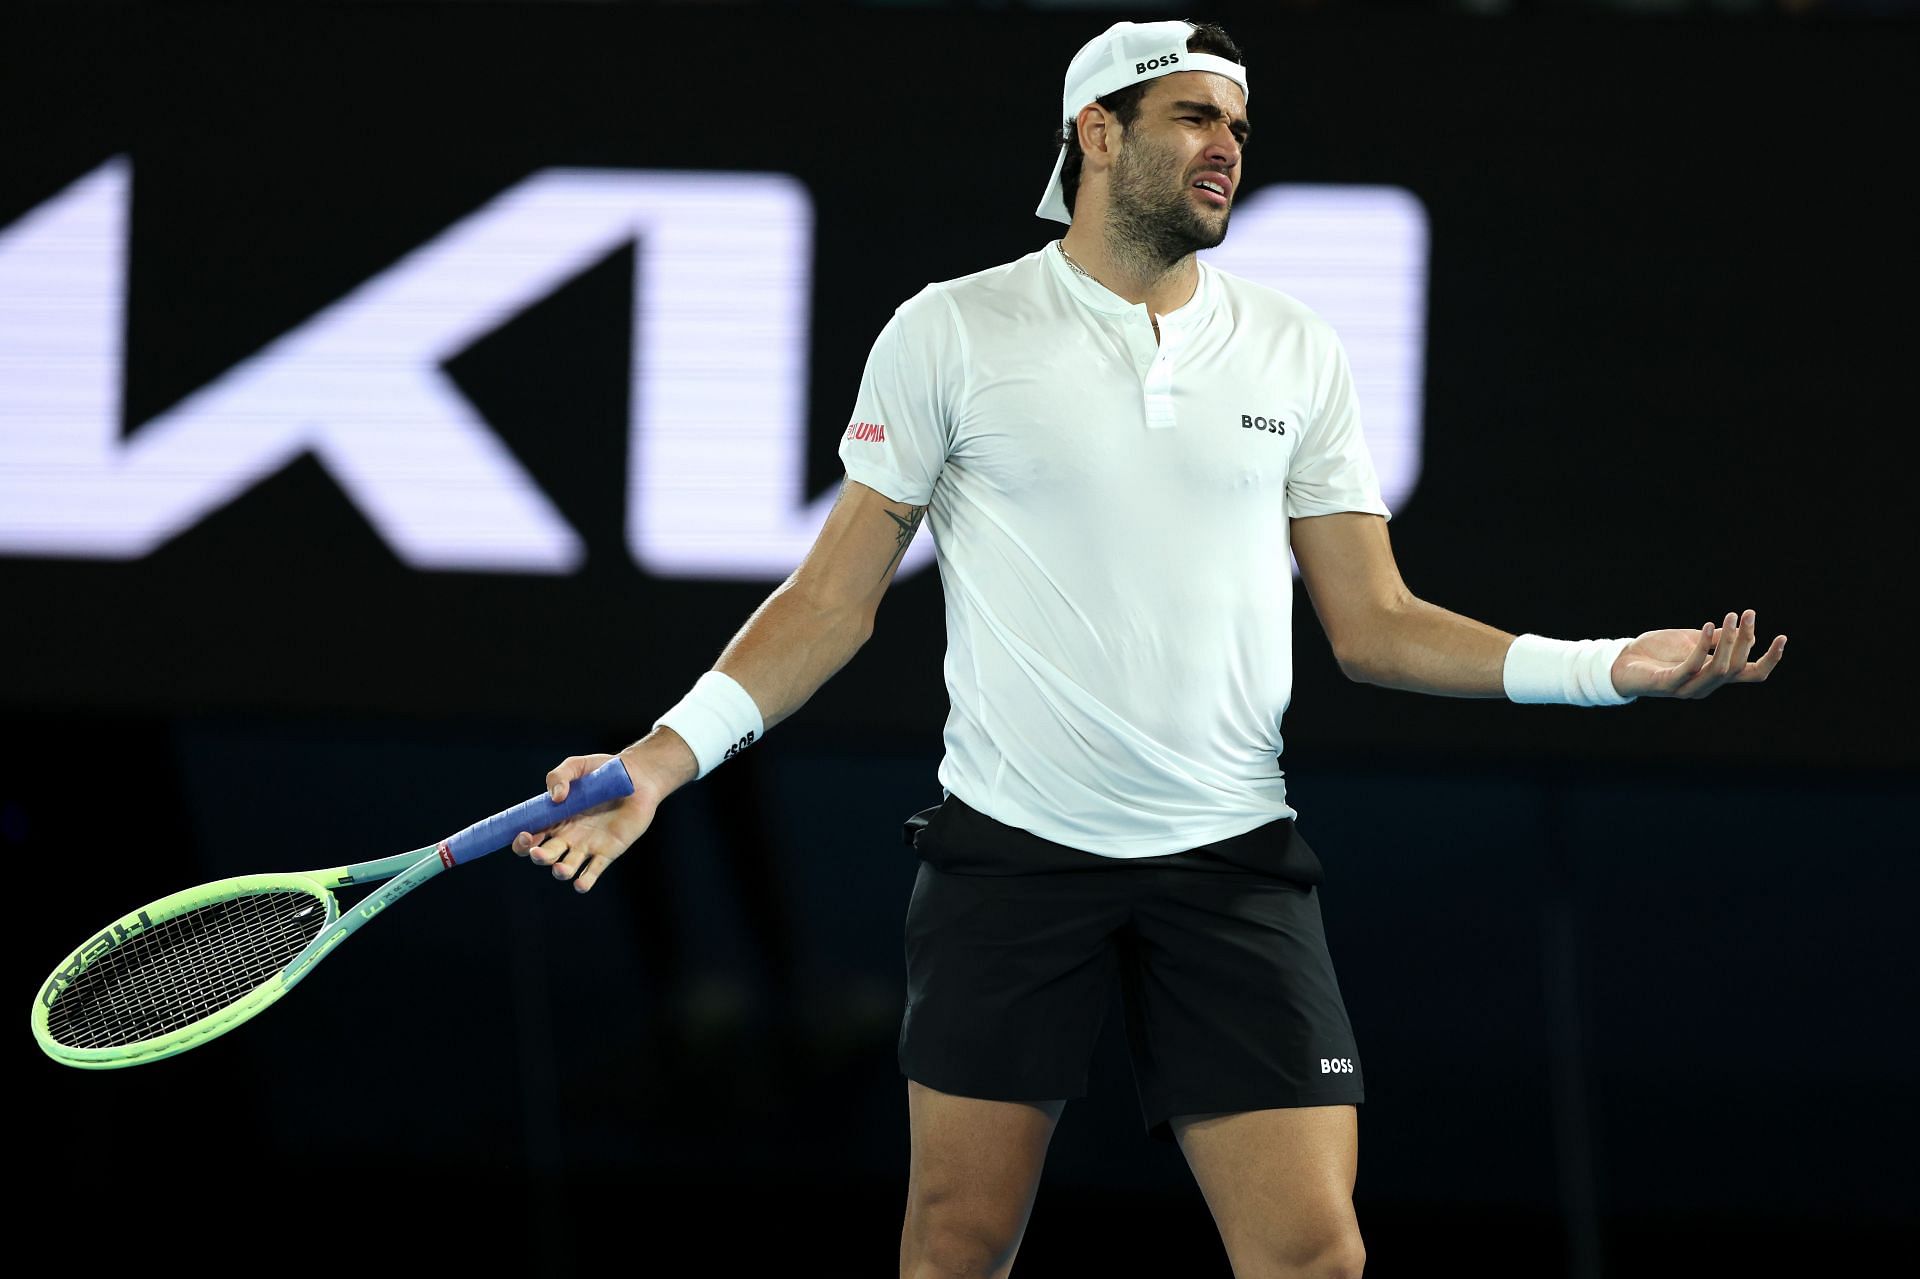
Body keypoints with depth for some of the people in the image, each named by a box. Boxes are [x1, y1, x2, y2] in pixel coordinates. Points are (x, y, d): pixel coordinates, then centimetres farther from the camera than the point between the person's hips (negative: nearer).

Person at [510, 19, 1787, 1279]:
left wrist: (1608, 666, -3)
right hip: (1009, 847, -2)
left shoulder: (1298, 353, 9)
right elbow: (838, 596, 3)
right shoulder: (952, 332, 1)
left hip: (1231, 859, 2)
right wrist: (665, 754, -9)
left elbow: (1374, 623, 9)